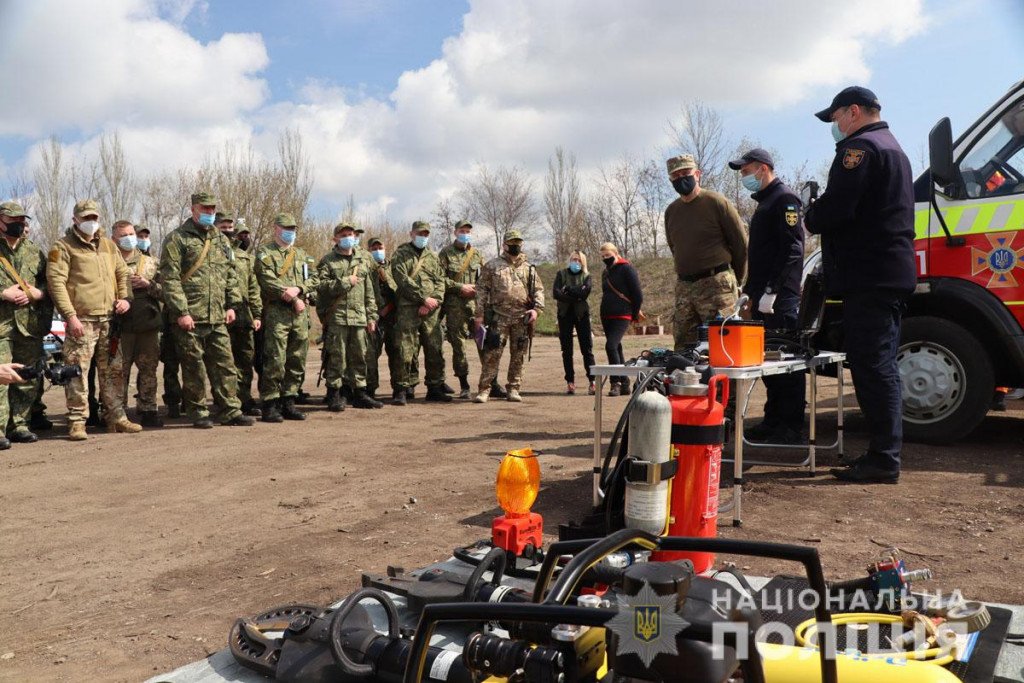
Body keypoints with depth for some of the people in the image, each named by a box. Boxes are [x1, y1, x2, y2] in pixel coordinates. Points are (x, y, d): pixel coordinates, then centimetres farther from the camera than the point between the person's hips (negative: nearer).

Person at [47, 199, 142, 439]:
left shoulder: (108, 245, 17)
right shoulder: (64, 247, -2)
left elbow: (122, 273, 25)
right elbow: (56, 282, -9)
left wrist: (124, 297, 7)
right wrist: (71, 316, -16)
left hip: (109, 319, 6)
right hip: (81, 320, -6)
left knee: (113, 370, 9)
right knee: (78, 371, -6)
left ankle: (116, 417, 18)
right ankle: (77, 421, 1)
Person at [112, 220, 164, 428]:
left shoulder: (149, 263, 15)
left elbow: (164, 291, 11)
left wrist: (148, 284, -6)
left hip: (148, 324, 3)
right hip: (121, 325, -3)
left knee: (148, 369, 6)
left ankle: (148, 410, 14)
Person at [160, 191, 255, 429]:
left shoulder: (220, 239, 17)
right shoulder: (177, 239, -3)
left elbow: (230, 274, 20)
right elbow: (170, 278, -10)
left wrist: (231, 305, 10)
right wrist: (181, 312, -16)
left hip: (217, 318, 6)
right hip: (190, 318, -5)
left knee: (224, 365, 6)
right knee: (194, 367, 2)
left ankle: (230, 411, 13)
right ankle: (198, 414, 12)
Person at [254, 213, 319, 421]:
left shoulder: (303, 255, 21)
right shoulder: (265, 253, 4)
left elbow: (313, 279, 9)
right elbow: (268, 282, -9)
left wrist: (297, 289, -11)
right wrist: (294, 300, -11)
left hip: (301, 314, 6)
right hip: (276, 313, -5)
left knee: (297, 362, 6)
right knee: (275, 361, -9)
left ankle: (289, 403, 15)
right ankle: (270, 405, -2)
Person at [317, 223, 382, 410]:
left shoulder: (362, 262, 19)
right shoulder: (328, 261, 3)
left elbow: (369, 293, 18)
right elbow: (321, 285, -11)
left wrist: (372, 317, 12)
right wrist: (346, 282, -11)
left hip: (359, 317, 5)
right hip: (336, 316, -5)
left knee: (359, 356, 8)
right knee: (336, 357, -3)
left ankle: (359, 393, 17)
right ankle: (334, 395, 5)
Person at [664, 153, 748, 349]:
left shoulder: (716, 202, -4)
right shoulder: (671, 211, 14)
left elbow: (741, 244, 0)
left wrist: (734, 280, 7)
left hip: (717, 285, -6)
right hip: (683, 288, 6)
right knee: (683, 347, 5)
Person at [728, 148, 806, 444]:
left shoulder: (785, 200, -6)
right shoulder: (763, 203, 24)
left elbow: (791, 250, -17)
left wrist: (772, 290, -22)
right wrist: (750, 291, 22)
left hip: (780, 298, -10)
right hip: (763, 297, 10)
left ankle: (791, 426, -3)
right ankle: (773, 420, 17)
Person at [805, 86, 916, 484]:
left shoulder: (859, 147, -9)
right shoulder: (893, 149, 25)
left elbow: (836, 207, -20)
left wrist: (812, 219, 0)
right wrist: (821, 217, 18)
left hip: (869, 277, -11)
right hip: (894, 272, 11)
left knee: (872, 367, -9)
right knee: (881, 366, 13)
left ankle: (883, 460, -6)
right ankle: (884, 455, 20)